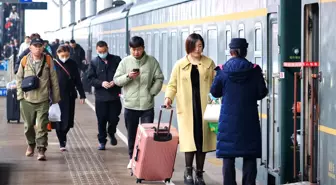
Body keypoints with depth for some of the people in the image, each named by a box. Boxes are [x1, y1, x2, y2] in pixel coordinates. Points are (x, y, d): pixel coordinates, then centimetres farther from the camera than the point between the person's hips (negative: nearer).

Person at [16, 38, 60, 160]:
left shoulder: (48, 60, -3)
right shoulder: (24, 61, 0)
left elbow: (54, 79, 2)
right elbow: (19, 78, 8)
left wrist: (55, 97, 2)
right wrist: (20, 94, 1)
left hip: (43, 100, -2)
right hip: (27, 100, 2)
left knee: (42, 126, -8)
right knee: (29, 125, 15)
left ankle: (41, 150, -3)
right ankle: (31, 144, 37)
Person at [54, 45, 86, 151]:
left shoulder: (72, 64, 4)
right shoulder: (54, 65, -5)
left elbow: (77, 80, 9)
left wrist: (82, 95, 7)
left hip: (70, 96, 3)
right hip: (58, 96, -3)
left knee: (68, 121, 6)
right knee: (59, 121, 0)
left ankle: (63, 136, 33)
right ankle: (62, 142, 10)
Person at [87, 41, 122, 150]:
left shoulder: (116, 60, 4)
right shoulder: (94, 62, 5)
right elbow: (91, 79, 1)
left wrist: (115, 82, -14)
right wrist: (101, 83, -15)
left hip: (114, 95, 0)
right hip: (101, 96, 0)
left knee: (114, 118, 0)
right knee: (101, 120, 3)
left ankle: (111, 133, 31)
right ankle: (102, 141, 16)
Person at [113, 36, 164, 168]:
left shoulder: (152, 61, -1)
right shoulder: (125, 62, 1)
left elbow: (159, 79, 2)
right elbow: (117, 80, 1)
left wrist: (152, 93, -9)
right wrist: (128, 76, -17)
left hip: (147, 105, -1)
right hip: (130, 105, 1)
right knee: (132, 134, 11)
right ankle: (132, 158, 23)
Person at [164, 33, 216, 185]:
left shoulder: (209, 63, 7)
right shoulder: (180, 65, 5)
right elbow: (172, 84, 6)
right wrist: (168, 97, -11)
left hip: (204, 107, 1)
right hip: (187, 107, -1)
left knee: (202, 139, 3)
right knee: (190, 139, -8)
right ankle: (188, 171, 8)